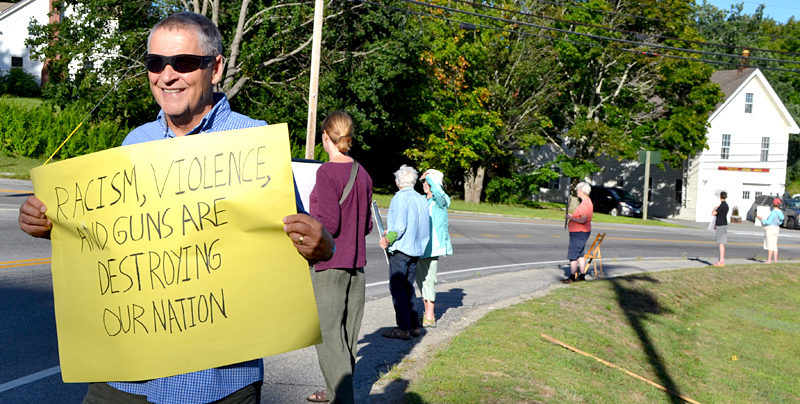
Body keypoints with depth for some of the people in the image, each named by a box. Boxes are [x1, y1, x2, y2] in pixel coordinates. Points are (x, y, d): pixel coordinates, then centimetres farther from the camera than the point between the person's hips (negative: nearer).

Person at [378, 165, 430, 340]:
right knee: (408, 287, 15)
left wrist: (387, 240, -9)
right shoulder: (422, 199, 10)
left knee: (397, 288, -3)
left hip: (400, 249, -8)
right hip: (416, 250, 8)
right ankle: (414, 325, 17)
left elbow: (399, 226, -22)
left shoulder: (400, 198, -12)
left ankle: (404, 328, -4)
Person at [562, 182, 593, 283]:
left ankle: (572, 277, -4)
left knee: (573, 256, -7)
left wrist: (571, 218, -15)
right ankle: (582, 275, 20)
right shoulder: (587, 202, 13)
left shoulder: (585, 203, -20)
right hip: (582, 232, 11)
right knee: (580, 255, 15)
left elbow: (583, 220, -27)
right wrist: (572, 216, 13)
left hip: (579, 233, -11)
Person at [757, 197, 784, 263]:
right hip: (776, 229, 8)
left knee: (770, 245, -9)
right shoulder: (780, 212, 8)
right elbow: (780, 222, 18)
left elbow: (768, 222, -19)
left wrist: (761, 219, -11)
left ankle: (769, 260, -12)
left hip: (770, 229, -8)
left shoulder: (773, 212, -17)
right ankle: (775, 260, 9)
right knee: (774, 246, 9)